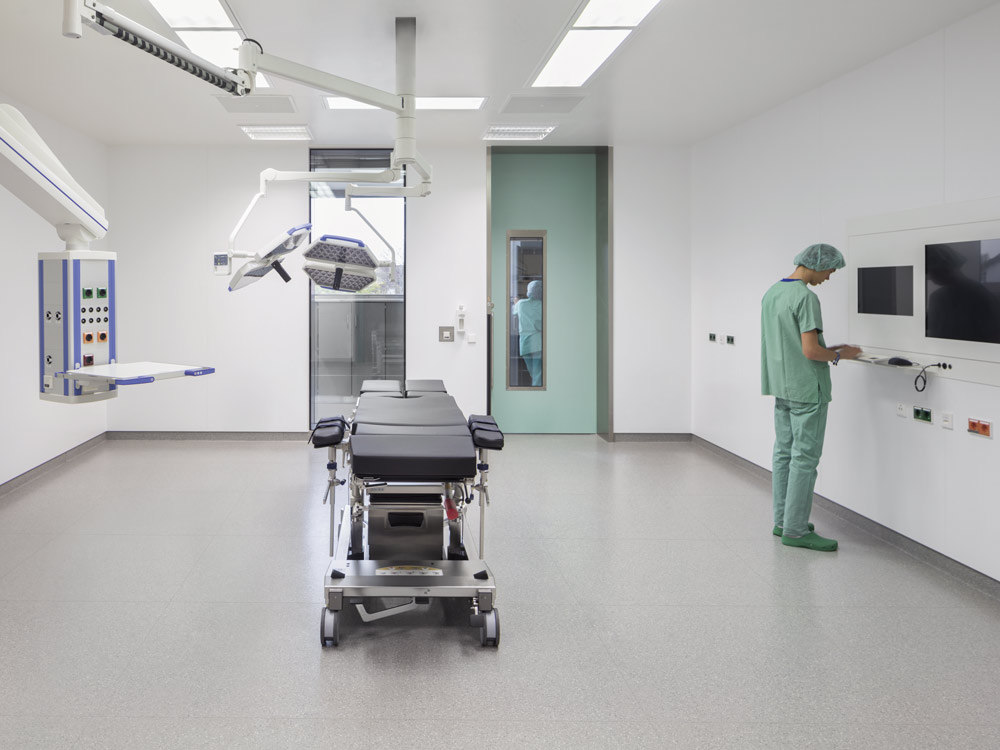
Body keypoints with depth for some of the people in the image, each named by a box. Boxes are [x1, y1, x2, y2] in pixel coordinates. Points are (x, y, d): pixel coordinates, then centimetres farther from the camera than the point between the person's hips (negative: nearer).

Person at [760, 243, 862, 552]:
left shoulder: (771, 293, 11)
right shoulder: (805, 297, -18)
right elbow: (810, 351, -21)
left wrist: (827, 349, 16)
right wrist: (839, 355, -4)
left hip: (781, 387, 9)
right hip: (806, 389, -9)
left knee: (784, 453, 13)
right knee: (804, 458, -4)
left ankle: (783, 521, 20)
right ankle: (795, 530, -1)